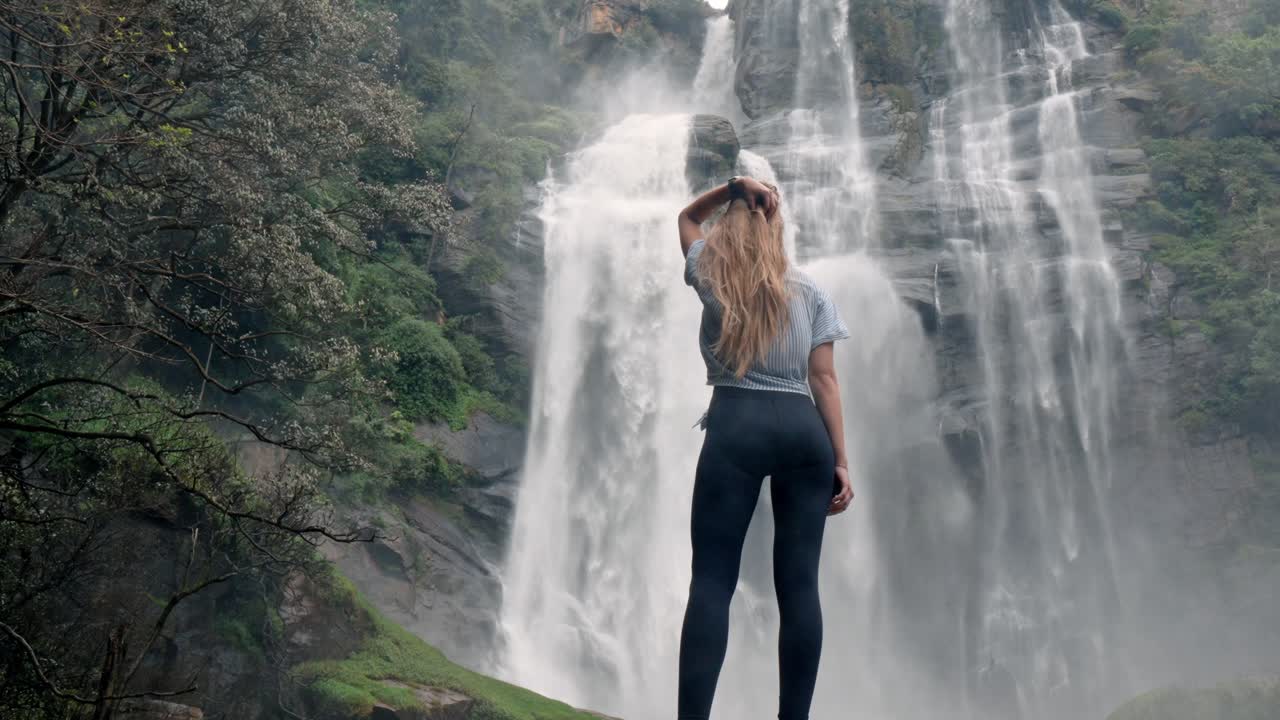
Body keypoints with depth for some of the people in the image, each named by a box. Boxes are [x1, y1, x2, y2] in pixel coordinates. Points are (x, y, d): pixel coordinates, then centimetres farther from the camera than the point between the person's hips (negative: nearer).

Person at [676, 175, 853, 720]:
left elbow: (688, 218, 33)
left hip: (736, 427, -2)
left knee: (711, 581, -6)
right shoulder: (810, 292, 13)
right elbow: (824, 379, 5)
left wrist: (733, 188, 16)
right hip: (804, 430, 2)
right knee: (799, 583, 2)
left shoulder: (710, 275, 12)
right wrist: (841, 462, 4)